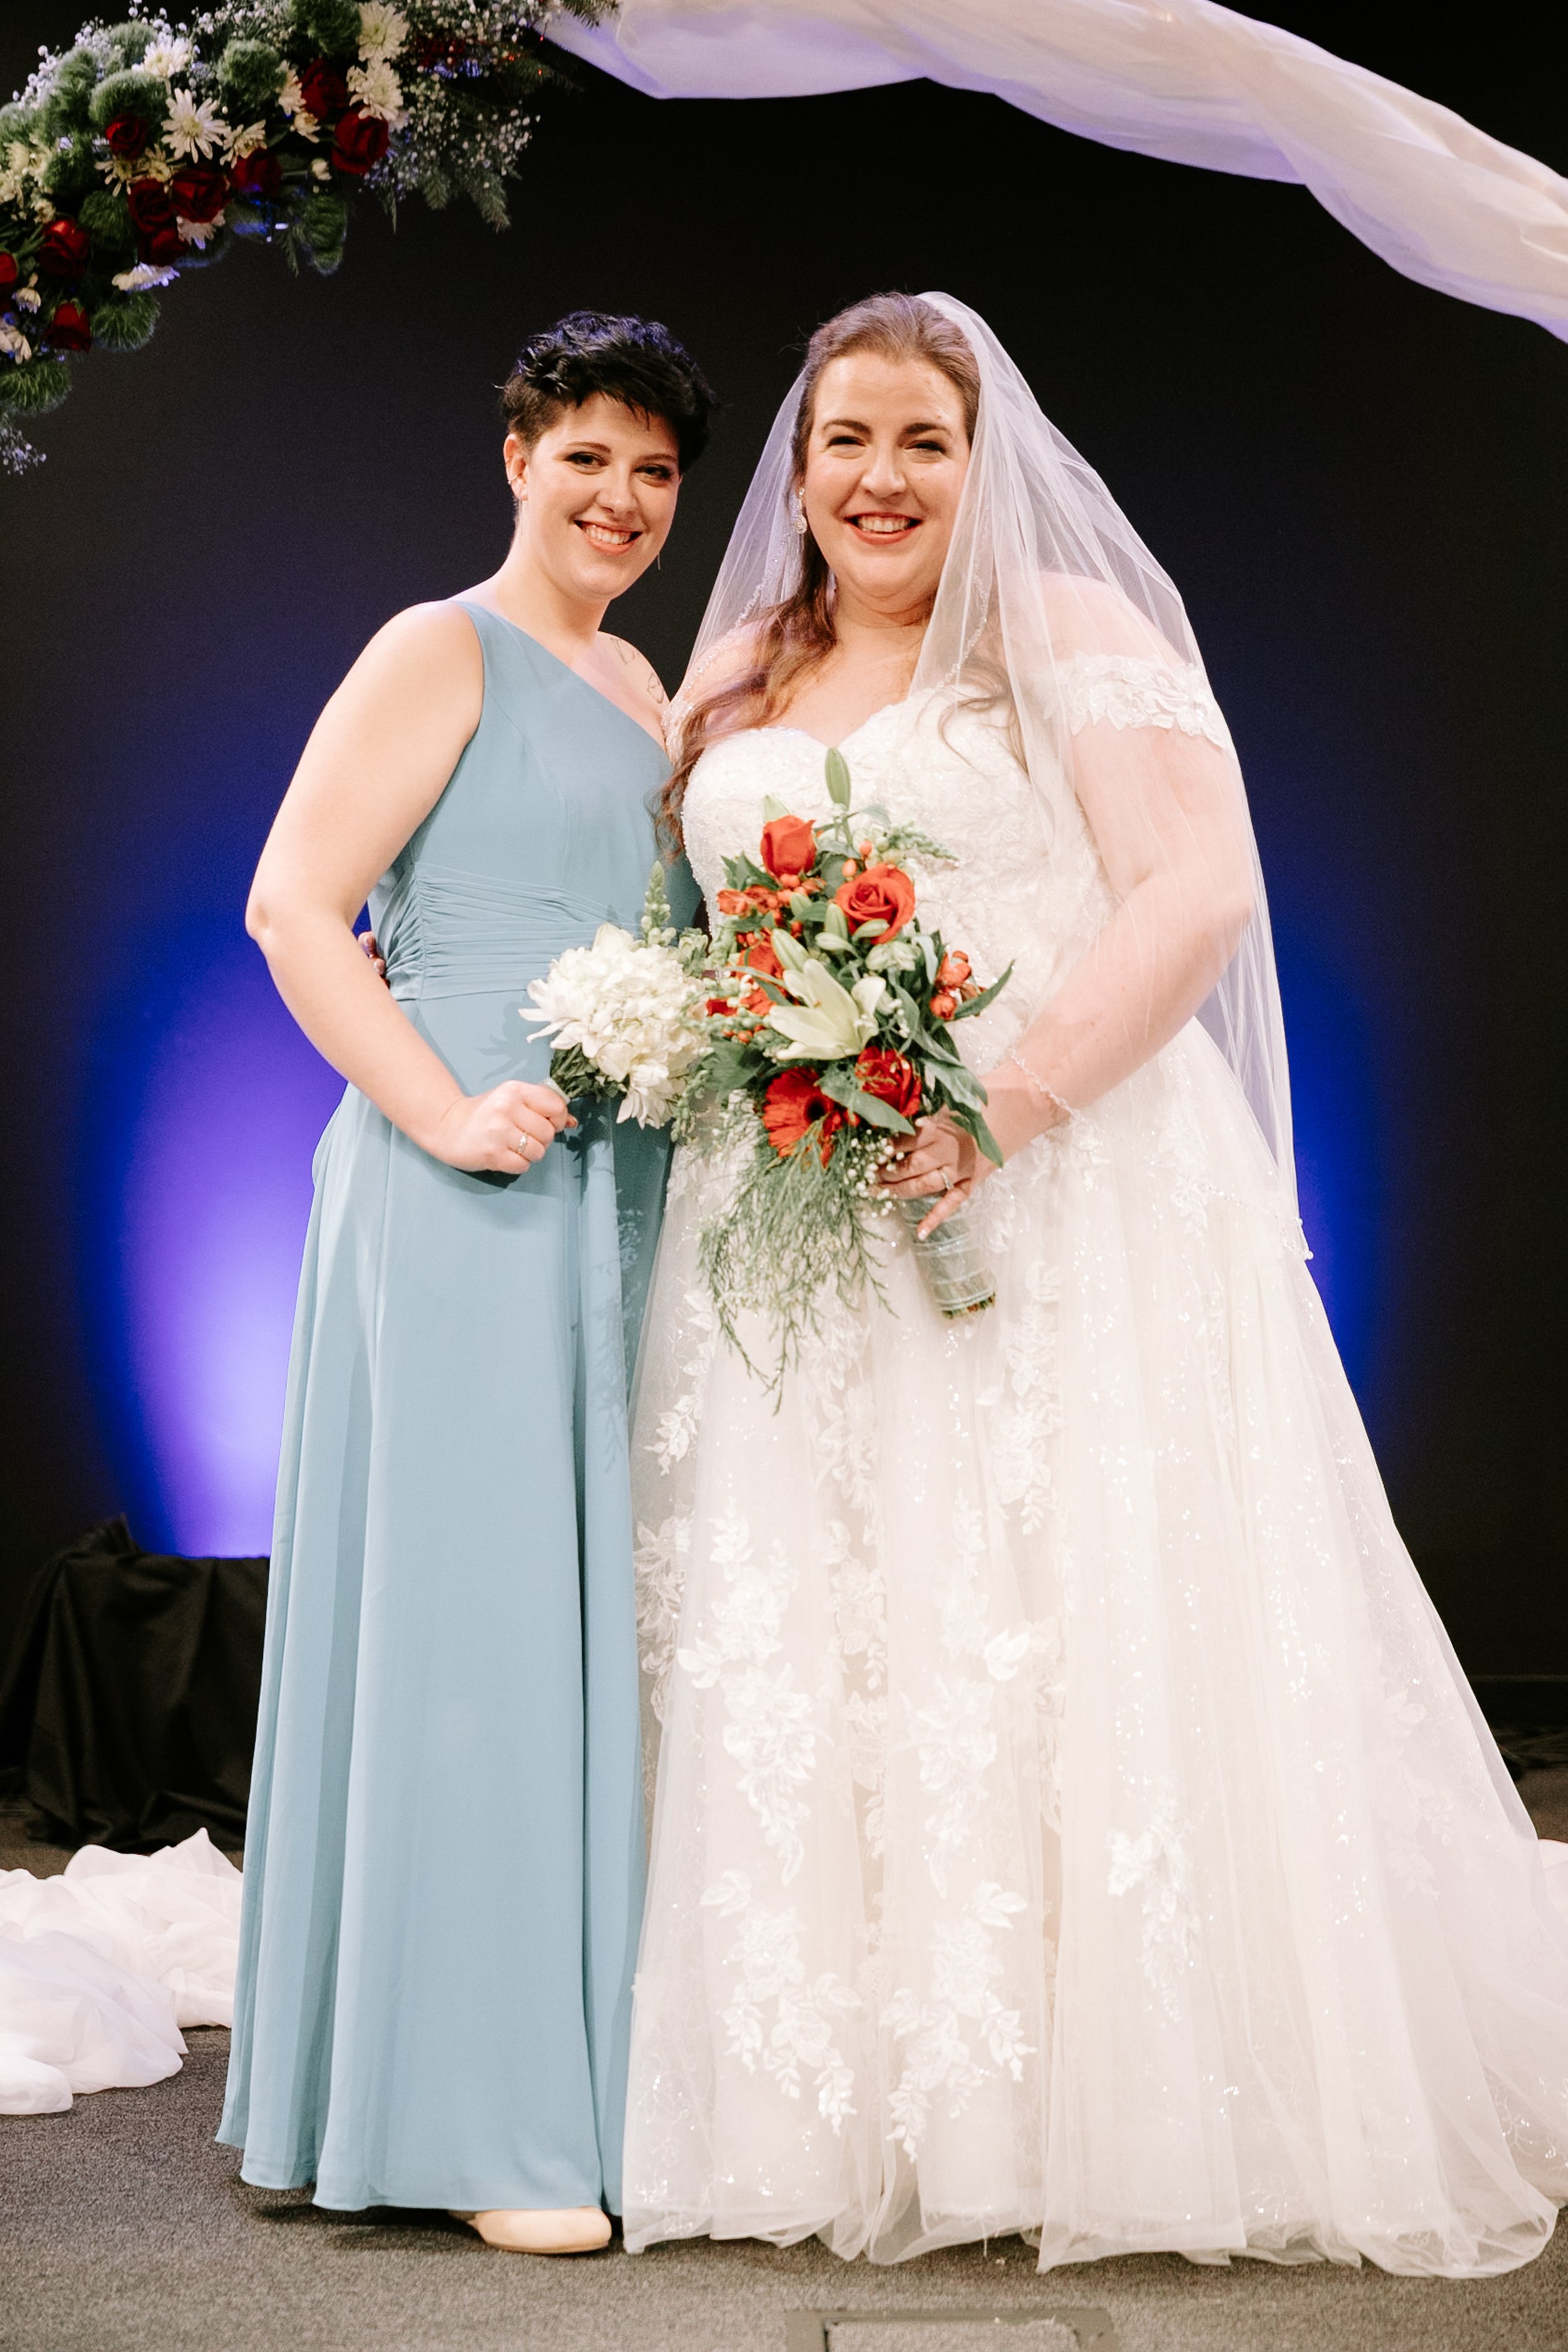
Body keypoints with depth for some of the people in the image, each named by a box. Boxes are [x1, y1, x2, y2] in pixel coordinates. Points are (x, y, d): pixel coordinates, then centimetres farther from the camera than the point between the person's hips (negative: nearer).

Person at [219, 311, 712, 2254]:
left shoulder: (639, 684, 21)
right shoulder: (442, 650, -2)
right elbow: (290, 904, -11)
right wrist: (441, 1110, -18)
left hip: (620, 1195, 8)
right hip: (467, 1198, -8)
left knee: (598, 1608, 11)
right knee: (467, 1607, -4)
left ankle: (591, 2072, 23)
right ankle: (475, 2117, 5)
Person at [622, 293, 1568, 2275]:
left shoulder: (1074, 634, 1)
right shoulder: (735, 685, 18)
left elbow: (1198, 890, -10)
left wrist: (1010, 1102, -21)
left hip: (1064, 1210, -5)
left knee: (1072, 1645, -5)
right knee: (803, 1668, 4)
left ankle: (1124, 2097, 9)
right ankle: (855, 2104, 16)